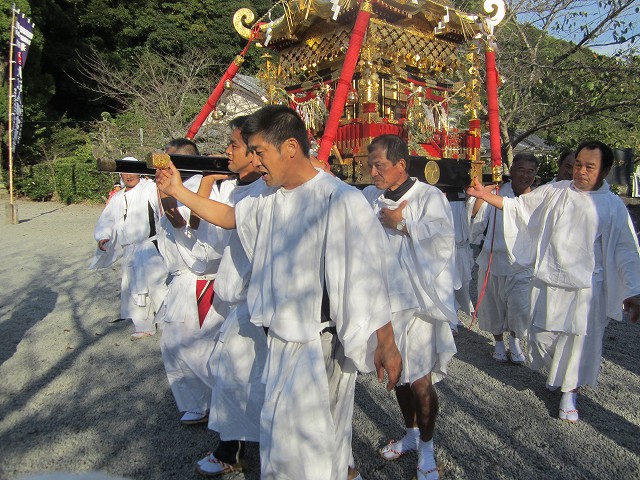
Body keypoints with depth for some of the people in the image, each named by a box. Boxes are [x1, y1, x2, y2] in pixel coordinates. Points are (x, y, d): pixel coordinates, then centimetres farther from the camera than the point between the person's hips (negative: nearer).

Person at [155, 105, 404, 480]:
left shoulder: (339, 200, -20)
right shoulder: (268, 197, 3)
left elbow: (369, 278, -20)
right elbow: (230, 216, 21)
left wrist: (386, 345, -16)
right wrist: (179, 192, 16)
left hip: (320, 344, -8)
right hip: (280, 337, 8)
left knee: (301, 438, 3)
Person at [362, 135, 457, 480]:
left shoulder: (429, 197, -10)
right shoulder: (369, 197, 5)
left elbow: (443, 240, -24)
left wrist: (402, 224, -20)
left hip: (419, 300, -5)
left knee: (420, 382, 0)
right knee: (398, 374, 18)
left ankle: (426, 448, 26)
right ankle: (411, 434, 41)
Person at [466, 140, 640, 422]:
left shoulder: (612, 206, -2)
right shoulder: (554, 192, 2)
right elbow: (518, 207, 6)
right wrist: (486, 196, -6)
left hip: (585, 286, -2)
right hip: (547, 282, 2)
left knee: (579, 340, 4)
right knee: (542, 333, 11)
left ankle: (569, 393, 27)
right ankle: (555, 374, 43)